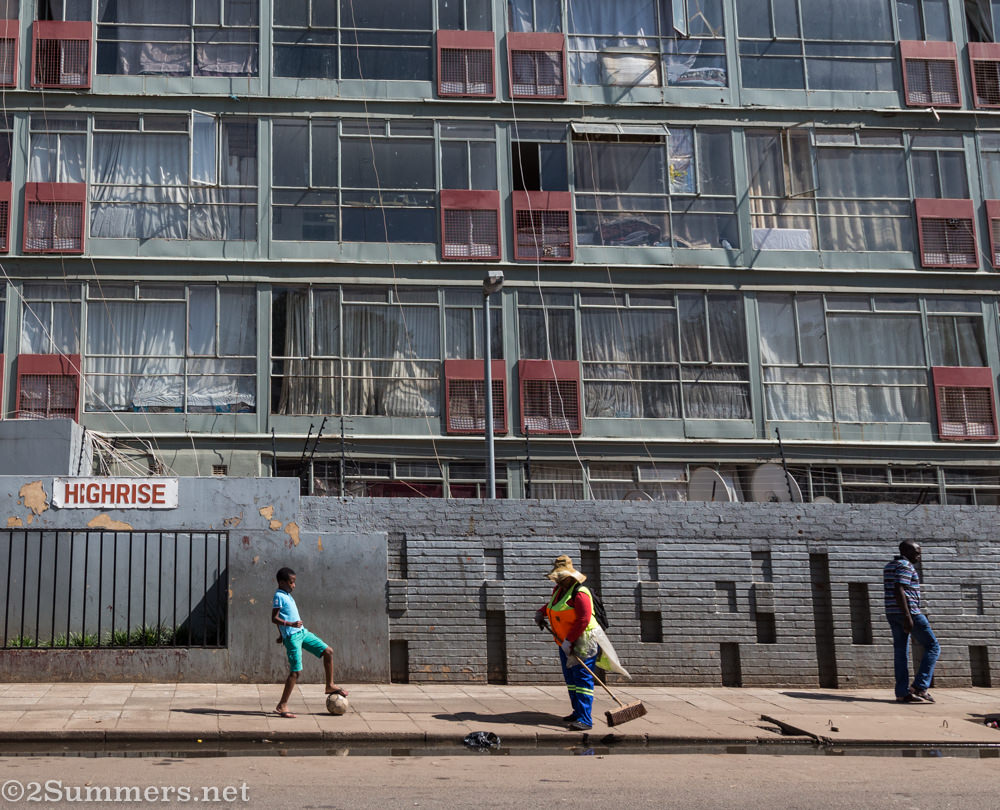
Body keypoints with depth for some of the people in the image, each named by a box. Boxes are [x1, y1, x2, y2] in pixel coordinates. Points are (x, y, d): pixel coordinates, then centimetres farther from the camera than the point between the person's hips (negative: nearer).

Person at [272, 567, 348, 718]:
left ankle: (330, 686, 16)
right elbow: (274, 618, -18)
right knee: (296, 671, -10)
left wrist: (282, 634, 32)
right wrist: (291, 624, -30)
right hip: (292, 636, -9)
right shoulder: (279, 596, -12)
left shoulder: (287, 595, 16)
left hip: (302, 632, 9)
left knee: (328, 651, 6)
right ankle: (282, 706, -5)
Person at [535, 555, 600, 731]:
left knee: (582, 679, -14)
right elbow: (551, 603, 33)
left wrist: (569, 640, -26)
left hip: (582, 642, -10)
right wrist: (540, 612, 16)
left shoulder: (579, 594, -20)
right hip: (566, 643, 10)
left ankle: (585, 720, -19)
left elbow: (583, 620, -26)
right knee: (571, 679, 16)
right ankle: (578, 712, 27)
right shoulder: (559, 589, 10)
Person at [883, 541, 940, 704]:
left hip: (892, 614, 9)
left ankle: (902, 693, 3)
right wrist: (907, 617, -25)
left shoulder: (889, 567, 19)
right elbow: (899, 591, -22)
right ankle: (919, 686, -10)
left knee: (901, 653, 6)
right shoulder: (905, 566, -11)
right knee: (933, 647, -2)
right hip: (909, 611, -9)